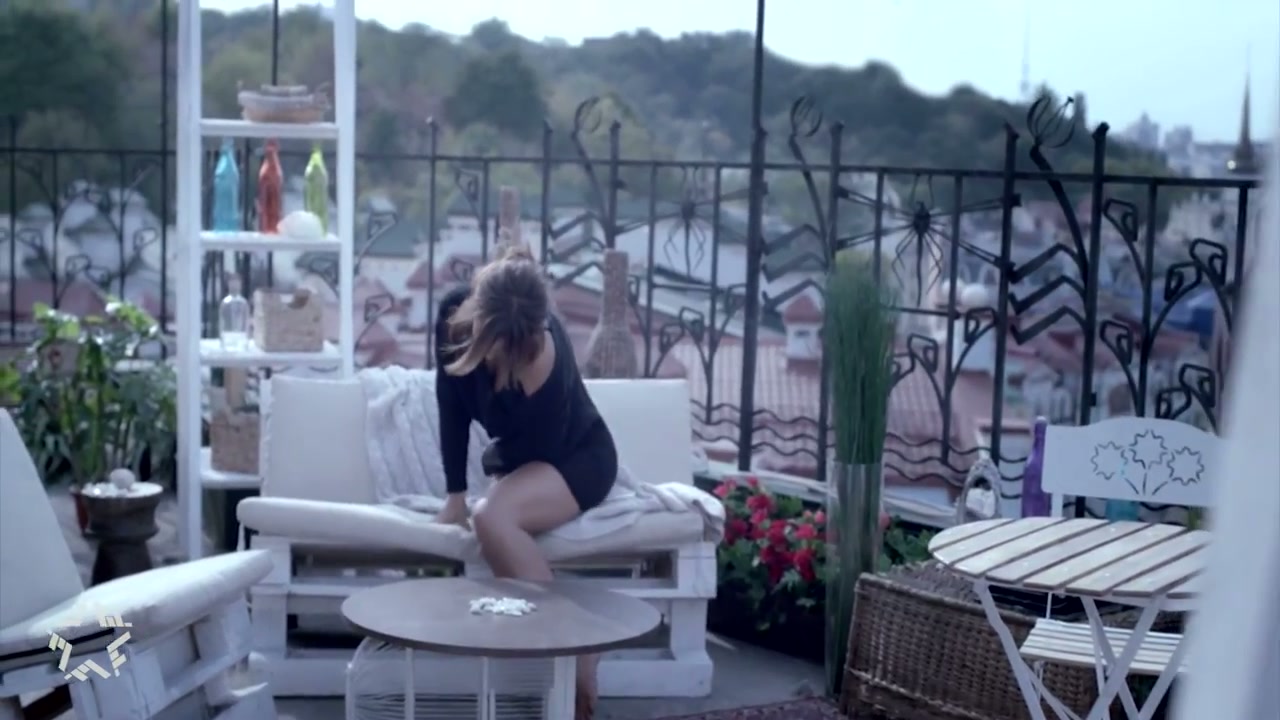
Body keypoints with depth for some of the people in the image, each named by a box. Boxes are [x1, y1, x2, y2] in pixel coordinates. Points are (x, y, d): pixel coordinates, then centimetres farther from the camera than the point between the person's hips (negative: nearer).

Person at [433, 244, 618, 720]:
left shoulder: (545, 359, -36)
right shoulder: (454, 315, -20)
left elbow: (537, 449, -24)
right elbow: (453, 408, -10)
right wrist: (456, 495, -13)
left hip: (576, 457, -6)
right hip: (521, 459, 6)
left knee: (493, 520, -32)